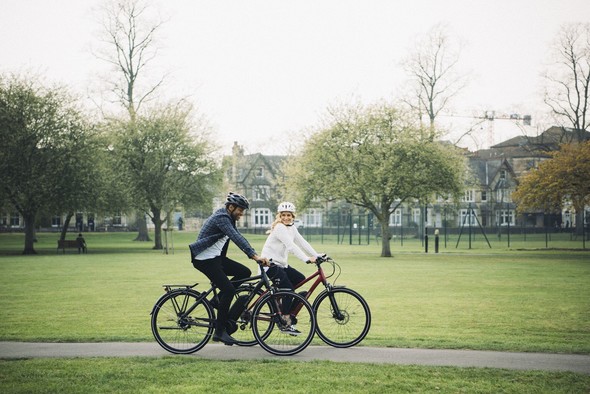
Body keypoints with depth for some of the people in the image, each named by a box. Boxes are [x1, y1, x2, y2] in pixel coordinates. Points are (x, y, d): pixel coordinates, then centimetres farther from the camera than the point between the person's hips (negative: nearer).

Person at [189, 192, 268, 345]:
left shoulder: (228, 218, 14)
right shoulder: (221, 218, -18)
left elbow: (239, 237, 14)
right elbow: (237, 238, -30)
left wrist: (255, 255, 4)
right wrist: (254, 255, -38)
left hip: (216, 257, 10)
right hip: (205, 260, -10)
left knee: (245, 272, 1)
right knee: (228, 290, -16)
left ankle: (218, 300, 9)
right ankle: (219, 332, -8)